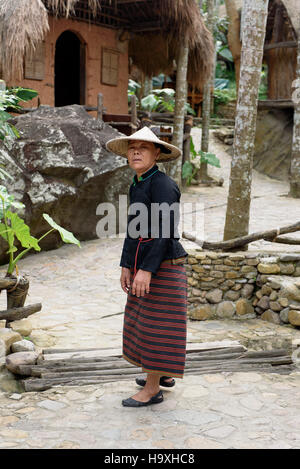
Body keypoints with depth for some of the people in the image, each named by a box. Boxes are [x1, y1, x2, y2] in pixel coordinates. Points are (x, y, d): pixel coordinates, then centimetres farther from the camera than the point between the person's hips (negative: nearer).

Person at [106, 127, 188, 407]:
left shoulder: (162, 184, -17)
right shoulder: (137, 185, 12)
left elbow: (164, 231, -22)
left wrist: (146, 269, -25)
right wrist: (126, 265, 12)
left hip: (163, 265, -10)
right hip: (143, 264, 10)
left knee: (155, 322, -2)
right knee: (146, 319, 19)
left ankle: (152, 390, 8)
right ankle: (164, 374, 35)